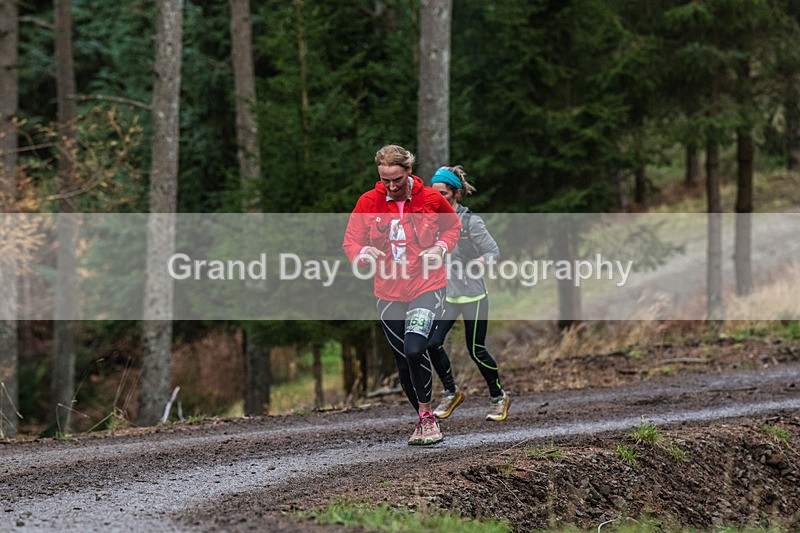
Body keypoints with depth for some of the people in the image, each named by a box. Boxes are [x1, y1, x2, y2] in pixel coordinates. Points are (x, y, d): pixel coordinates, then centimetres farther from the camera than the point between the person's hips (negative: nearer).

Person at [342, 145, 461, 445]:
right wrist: (363, 253, -22)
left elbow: (453, 225, 15)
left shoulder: (431, 198, -4)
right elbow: (350, 242, 2)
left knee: (414, 349, -25)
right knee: (404, 363, 9)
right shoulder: (368, 203, -2)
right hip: (389, 293, 3)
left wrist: (441, 248, -6)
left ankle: (427, 416, -7)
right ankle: (425, 420, 29)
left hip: (428, 288, -3)